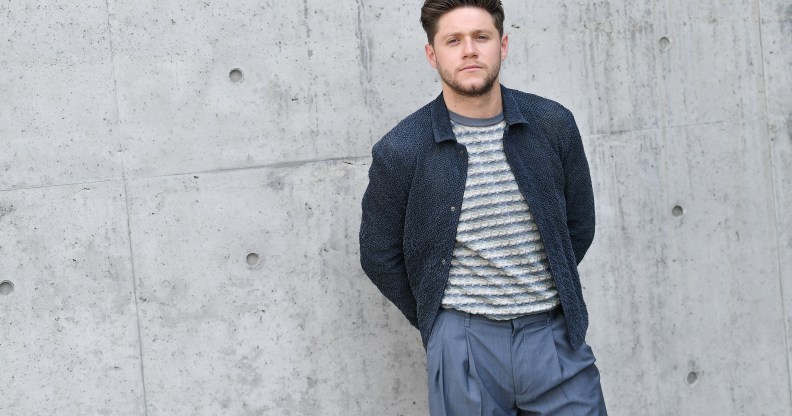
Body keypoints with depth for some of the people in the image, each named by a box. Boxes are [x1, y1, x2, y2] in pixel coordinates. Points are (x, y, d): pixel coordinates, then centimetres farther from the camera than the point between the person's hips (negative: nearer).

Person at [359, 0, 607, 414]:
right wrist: (437, 324, 9)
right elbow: (380, 256, 4)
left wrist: (545, 294, 13)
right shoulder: (399, 151, -6)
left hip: (554, 335, 2)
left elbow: (579, 226, 12)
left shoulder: (554, 124, 0)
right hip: (462, 343, -2)